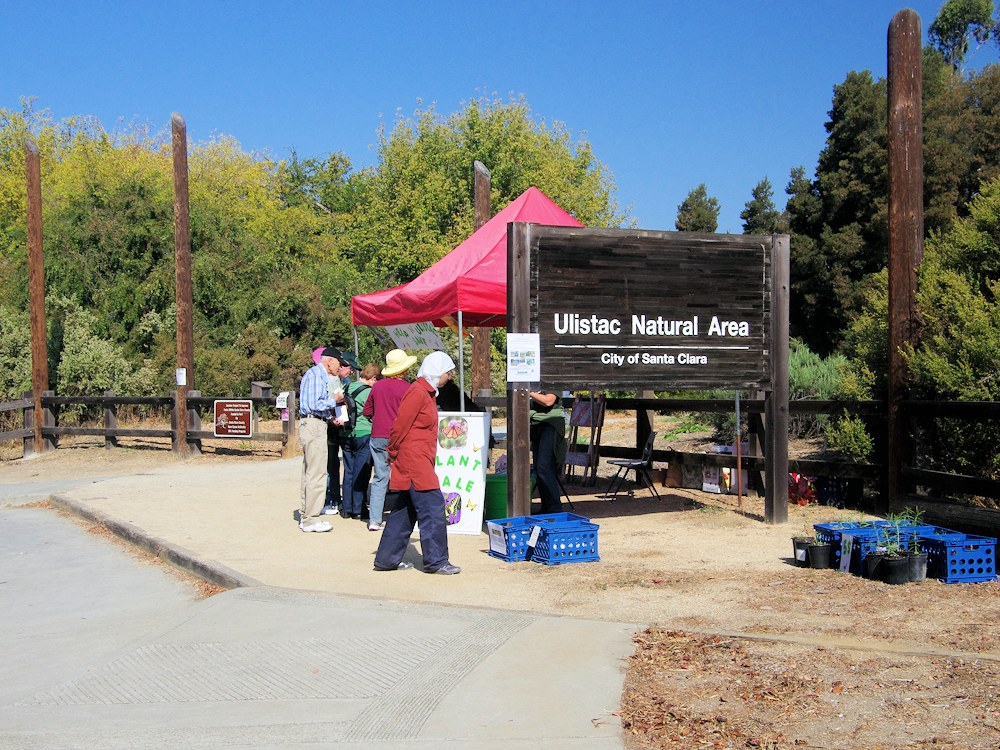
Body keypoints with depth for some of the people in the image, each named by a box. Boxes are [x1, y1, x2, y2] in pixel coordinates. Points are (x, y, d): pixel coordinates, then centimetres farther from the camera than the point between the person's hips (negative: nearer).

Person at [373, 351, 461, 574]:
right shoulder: (417, 393, -15)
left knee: (405, 510, 13)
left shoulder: (426, 392, 17)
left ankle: (387, 559, 19)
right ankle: (436, 560, -2)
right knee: (432, 507, -8)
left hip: (419, 462, 10)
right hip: (414, 461, -10)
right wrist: (394, 453, -8)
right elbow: (401, 425, -17)